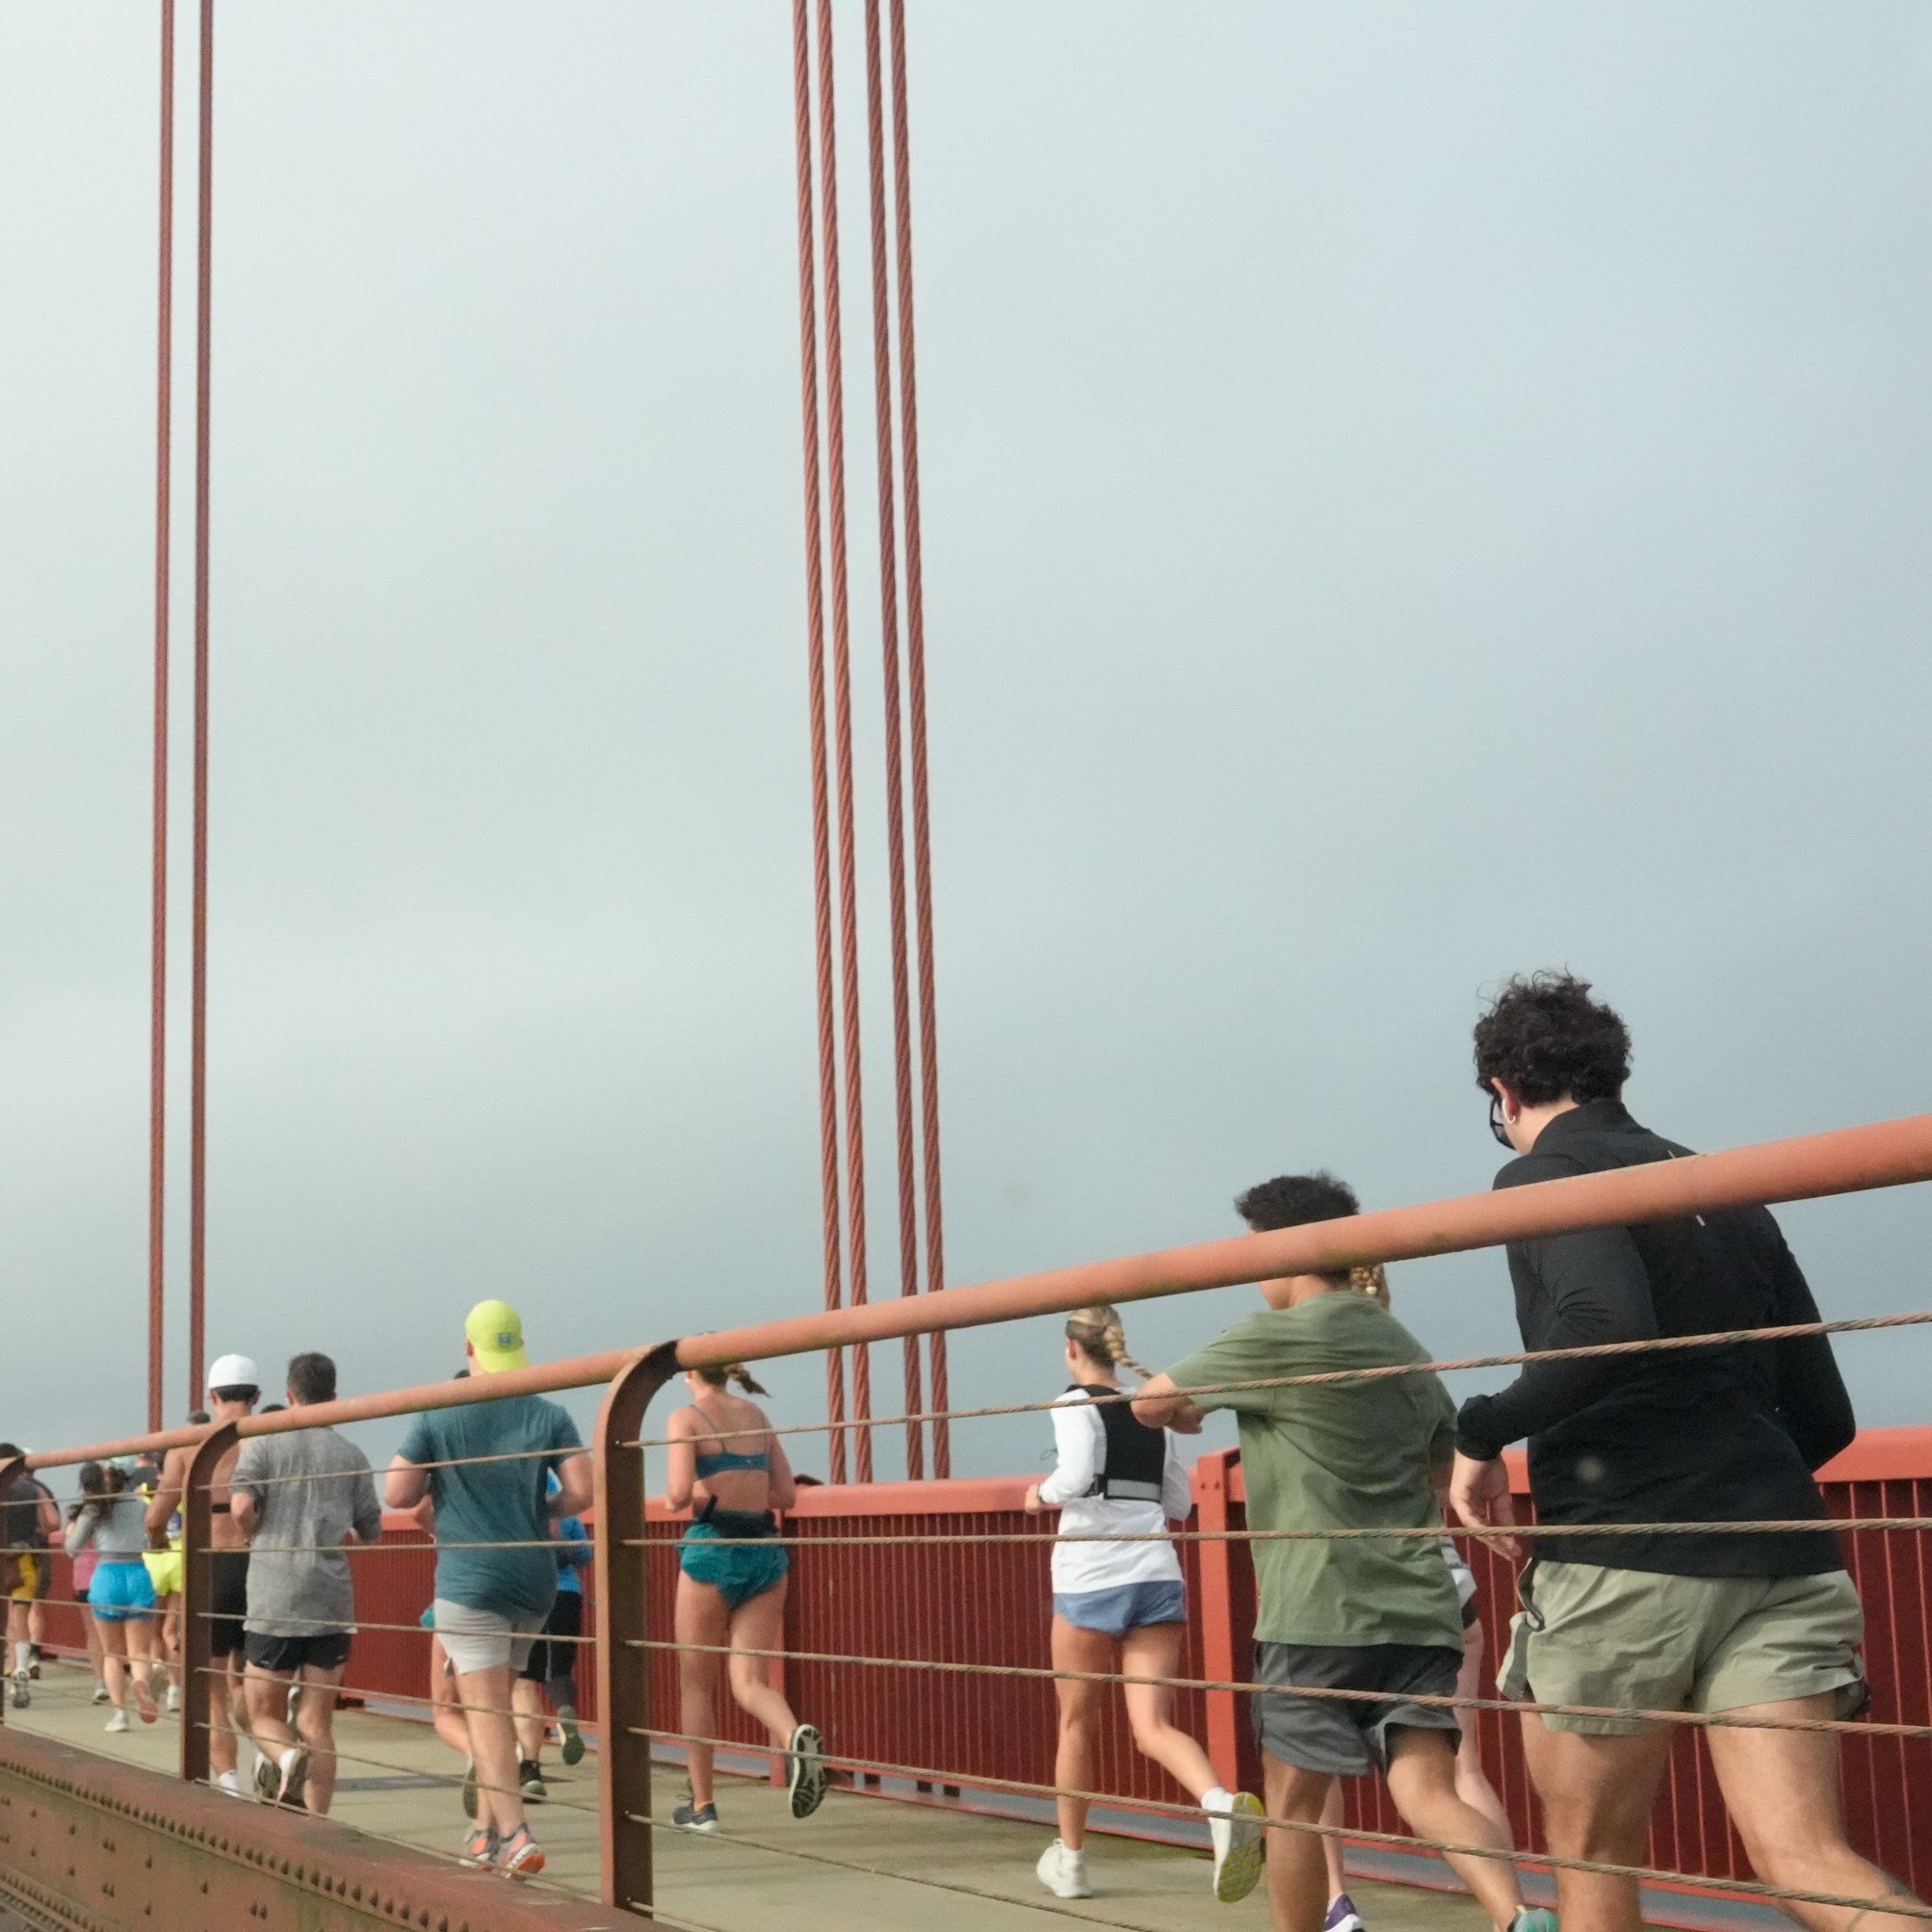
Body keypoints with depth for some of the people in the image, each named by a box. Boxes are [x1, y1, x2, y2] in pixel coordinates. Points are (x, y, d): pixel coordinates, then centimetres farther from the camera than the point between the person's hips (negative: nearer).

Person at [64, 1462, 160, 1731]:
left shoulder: (91, 1510, 2)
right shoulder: (136, 1502, 11)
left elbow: (73, 1549, 3)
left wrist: (71, 1523, 20)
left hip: (106, 1576, -1)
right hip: (138, 1576, 1)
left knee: (112, 1654, 13)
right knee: (139, 1651, 4)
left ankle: (119, 1711, 2)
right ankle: (140, 1679, -29)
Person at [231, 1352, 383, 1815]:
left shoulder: (262, 1444, 0)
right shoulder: (352, 1455, 8)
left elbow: (242, 1508, -13)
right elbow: (372, 1533, 11)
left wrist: (258, 1539, 8)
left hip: (274, 1602, -2)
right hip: (332, 1602, 2)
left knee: (265, 1715, 11)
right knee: (317, 1725, 8)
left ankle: (287, 1758, -21)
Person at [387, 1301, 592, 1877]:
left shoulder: (438, 1417, -6)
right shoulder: (550, 1417, 1)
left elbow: (398, 1494, -5)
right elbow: (580, 1492, -6)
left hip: (469, 1577, -4)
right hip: (534, 1577, 4)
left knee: (485, 1710, -6)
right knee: (493, 1703, 18)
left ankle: (515, 1835, -17)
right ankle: (487, 1829, 19)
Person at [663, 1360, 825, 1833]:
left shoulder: (686, 1418, -3)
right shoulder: (757, 1416, 14)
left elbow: (680, 1492, -16)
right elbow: (786, 1494, 13)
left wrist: (674, 1495, 6)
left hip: (713, 1549, -4)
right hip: (765, 1551, 5)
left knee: (696, 1683, 11)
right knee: (750, 1682, 3)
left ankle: (702, 1804, 16)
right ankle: (797, 1737, -28)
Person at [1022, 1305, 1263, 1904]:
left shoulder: (1076, 1403, -3)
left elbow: (1075, 1478, -19)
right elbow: (1179, 1502, 19)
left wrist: (1042, 1494, 1)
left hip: (1091, 1580, -4)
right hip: (1157, 1578, 4)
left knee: (1077, 1723, 14)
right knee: (1154, 1727, -2)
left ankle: (1070, 1860, 25)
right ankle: (1221, 1804, -31)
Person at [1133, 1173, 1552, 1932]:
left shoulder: (1276, 1338, -4)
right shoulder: (1404, 1349, 16)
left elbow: (1151, 1401, 7)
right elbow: (1449, 1462, 29)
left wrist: (1188, 1412, 29)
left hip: (1318, 1611, -6)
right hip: (1418, 1609, 6)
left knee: (1294, 1803, 8)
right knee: (1429, 1793, -4)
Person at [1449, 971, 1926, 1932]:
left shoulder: (1546, 1173, -1)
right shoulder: (1727, 1193, 20)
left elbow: (1606, 1328, -22)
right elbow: (1825, 1417, 19)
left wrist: (1482, 1432, -8)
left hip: (1625, 1561, -6)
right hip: (1779, 1562, 6)